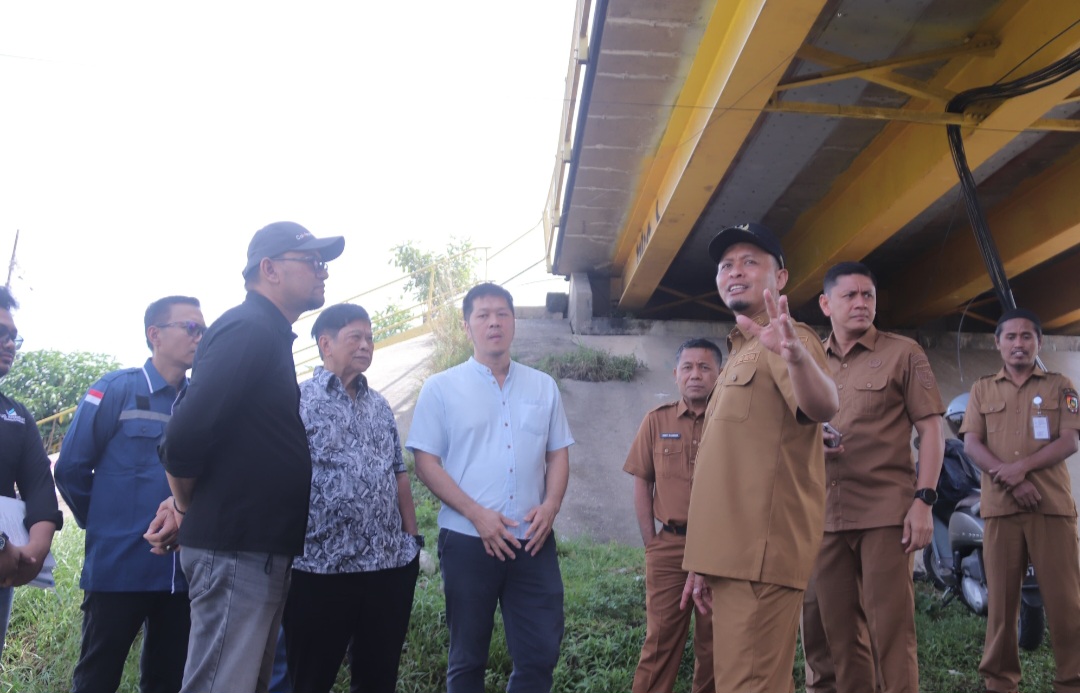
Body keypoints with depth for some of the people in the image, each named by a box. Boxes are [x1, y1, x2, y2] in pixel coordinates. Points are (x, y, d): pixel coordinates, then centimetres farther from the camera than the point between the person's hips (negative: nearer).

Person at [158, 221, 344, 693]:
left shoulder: (269, 335, 16)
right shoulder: (248, 330, -15)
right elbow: (187, 433, -24)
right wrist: (188, 505, -7)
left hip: (260, 548, 10)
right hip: (236, 549, -10)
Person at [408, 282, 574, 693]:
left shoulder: (543, 387, 11)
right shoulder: (441, 388, 2)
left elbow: (558, 454, 12)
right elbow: (426, 463, -4)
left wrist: (550, 505, -6)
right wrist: (476, 514, -14)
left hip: (534, 541, 3)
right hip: (468, 541, -2)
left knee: (541, 653, 5)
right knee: (467, 658, 10)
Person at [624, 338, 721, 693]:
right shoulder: (657, 420, 4)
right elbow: (642, 483, 7)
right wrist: (650, 541, 2)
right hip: (669, 545, 1)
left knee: (714, 640, 11)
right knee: (661, 637, 7)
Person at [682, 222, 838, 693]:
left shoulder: (784, 342, -6)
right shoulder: (740, 354, 22)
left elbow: (824, 408, -28)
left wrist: (796, 354, -50)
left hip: (760, 552, -10)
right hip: (731, 553, 10)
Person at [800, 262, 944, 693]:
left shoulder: (903, 354, 4)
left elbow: (931, 429, 0)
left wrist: (923, 500, -10)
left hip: (885, 511, -4)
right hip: (824, 512, 4)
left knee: (890, 626, -2)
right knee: (835, 627, 9)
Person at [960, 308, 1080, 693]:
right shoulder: (982, 390, 14)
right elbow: (971, 444, 4)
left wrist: (1022, 466, -15)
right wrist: (1009, 479, -11)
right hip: (1000, 506, 1)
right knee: (1001, 597, 4)